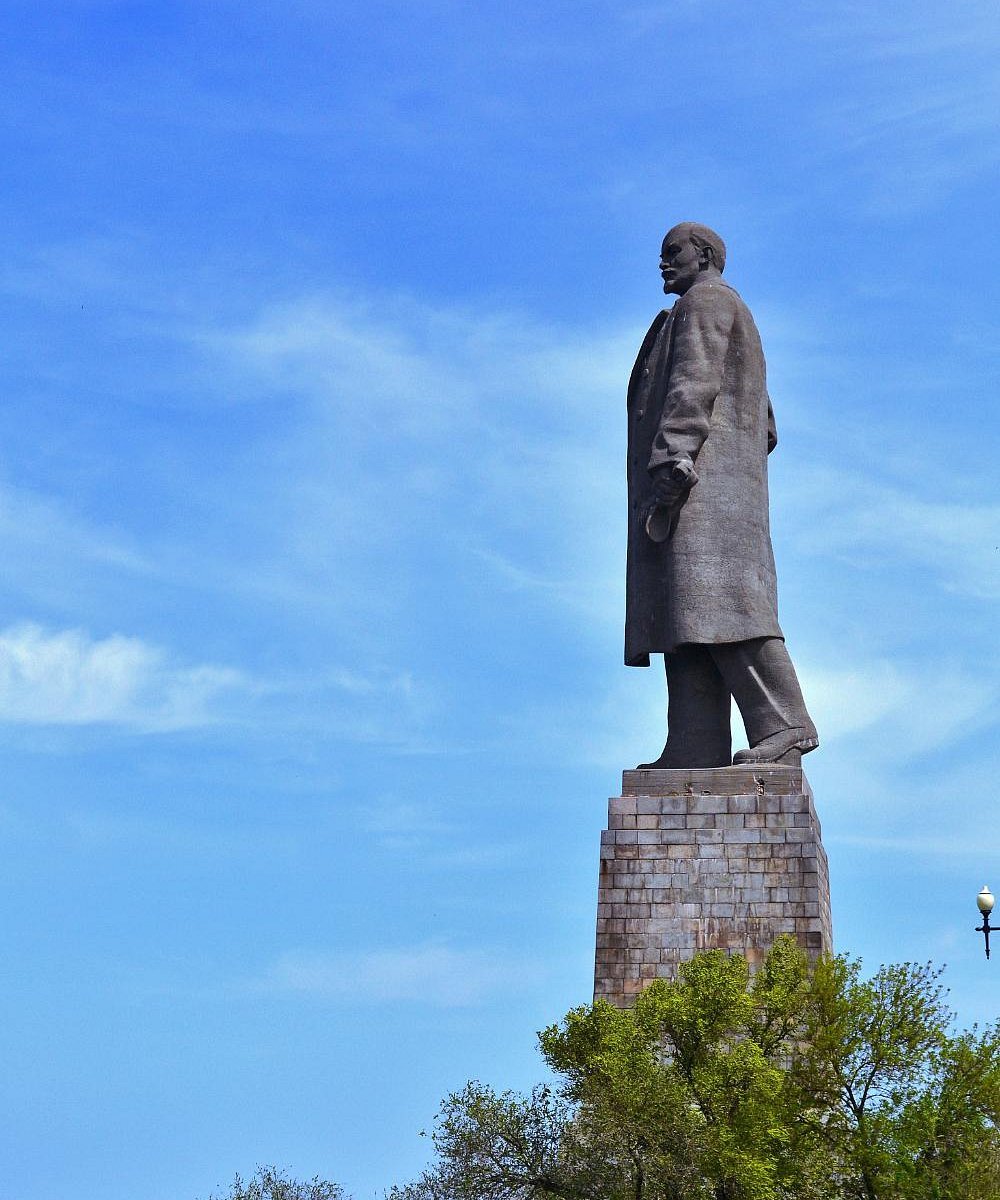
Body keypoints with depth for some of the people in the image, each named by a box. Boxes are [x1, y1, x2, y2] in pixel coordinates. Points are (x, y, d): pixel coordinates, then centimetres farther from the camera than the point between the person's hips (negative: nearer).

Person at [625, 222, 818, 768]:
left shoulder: (704, 301, 2)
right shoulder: (737, 323, 33)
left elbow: (693, 384, -14)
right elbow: (765, 428, 30)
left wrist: (672, 457, -23)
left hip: (701, 477, -10)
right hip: (716, 493, 10)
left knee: (714, 601, -22)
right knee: (692, 616, -2)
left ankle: (784, 724, -29)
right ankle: (697, 746, -11)